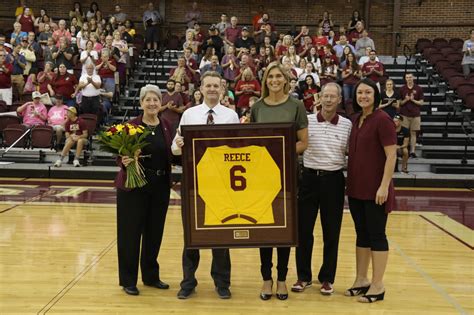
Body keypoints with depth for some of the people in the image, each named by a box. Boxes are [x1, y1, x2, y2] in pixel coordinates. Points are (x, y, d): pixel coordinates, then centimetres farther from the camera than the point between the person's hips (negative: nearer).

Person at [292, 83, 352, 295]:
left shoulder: (347, 125, 2)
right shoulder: (307, 121, 0)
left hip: (334, 180, 0)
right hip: (310, 178, 0)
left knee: (331, 232, 7)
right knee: (304, 229, 5)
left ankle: (327, 278, 21)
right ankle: (303, 276, 20)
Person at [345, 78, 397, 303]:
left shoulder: (382, 119, -12)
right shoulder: (356, 119, 11)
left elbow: (391, 155, -15)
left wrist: (384, 186, -20)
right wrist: (350, 182, 14)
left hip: (375, 189, -7)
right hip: (356, 188, 7)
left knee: (376, 235, 1)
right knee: (361, 234, 14)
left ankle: (377, 286, 12)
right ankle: (361, 280, 24)